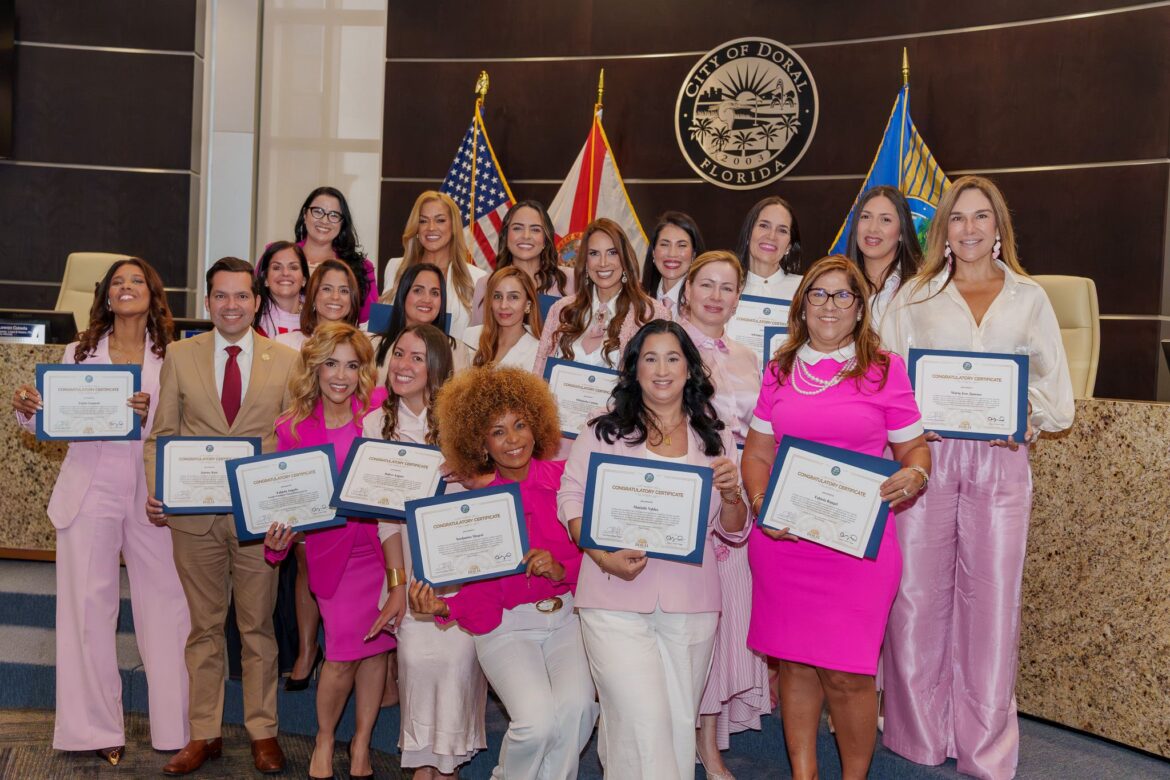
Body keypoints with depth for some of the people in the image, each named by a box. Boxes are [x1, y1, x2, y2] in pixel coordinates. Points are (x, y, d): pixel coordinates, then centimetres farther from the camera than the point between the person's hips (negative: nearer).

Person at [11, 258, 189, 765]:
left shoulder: (171, 358, 5)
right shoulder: (79, 353, 10)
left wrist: (150, 415, -22)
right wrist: (27, 410, -10)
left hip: (152, 492, -1)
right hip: (90, 490, 1)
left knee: (165, 602, 0)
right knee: (87, 605, 3)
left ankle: (175, 725, 11)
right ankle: (96, 728, 13)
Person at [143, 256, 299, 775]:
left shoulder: (286, 360, 3)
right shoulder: (180, 357, 6)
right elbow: (161, 433, 6)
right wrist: (155, 490, -9)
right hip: (194, 513, 1)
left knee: (258, 626, 8)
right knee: (204, 626, 10)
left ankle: (262, 732, 20)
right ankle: (204, 734, 22)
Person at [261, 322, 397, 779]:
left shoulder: (380, 409, -7)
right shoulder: (293, 427, -3)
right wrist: (277, 538, -14)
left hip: (385, 540, 1)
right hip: (333, 547, 0)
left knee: (377, 646, 8)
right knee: (344, 652, -5)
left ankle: (362, 742, 29)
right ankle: (324, 739, 24)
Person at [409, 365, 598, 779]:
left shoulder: (567, 478, -2)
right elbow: (480, 591, 1)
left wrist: (563, 570, -16)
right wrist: (442, 607, -17)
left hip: (568, 616, 0)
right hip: (506, 625, 0)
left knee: (575, 705, -26)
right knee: (537, 720, -23)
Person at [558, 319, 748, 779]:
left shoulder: (715, 438, 11)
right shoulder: (604, 429, 4)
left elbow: (733, 531, 13)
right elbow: (571, 499, 0)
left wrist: (731, 495, -9)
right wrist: (602, 556, -15)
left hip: (691, 604, 3)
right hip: (617, 600, -3)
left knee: (680, 723, 11)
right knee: (643, 723, -10)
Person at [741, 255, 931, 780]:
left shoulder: (885, 370, 4)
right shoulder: (779, 372, 12)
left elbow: (914, 448, 9)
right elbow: (757, 451, 14)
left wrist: (914, 475, -13)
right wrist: (759, 501, -4)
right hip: (782, 538, 3)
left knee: (846, 673, -3)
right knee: (795, 662, 9)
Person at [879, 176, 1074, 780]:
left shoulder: (1029, 299, 12)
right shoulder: (913, 298, 11)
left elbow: (1058, 397, 9)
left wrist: (1019, 414, -11)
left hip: (999, 464, 0)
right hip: (925, 457, 0)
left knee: (991, 600, 1)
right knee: (918, 597, 1)